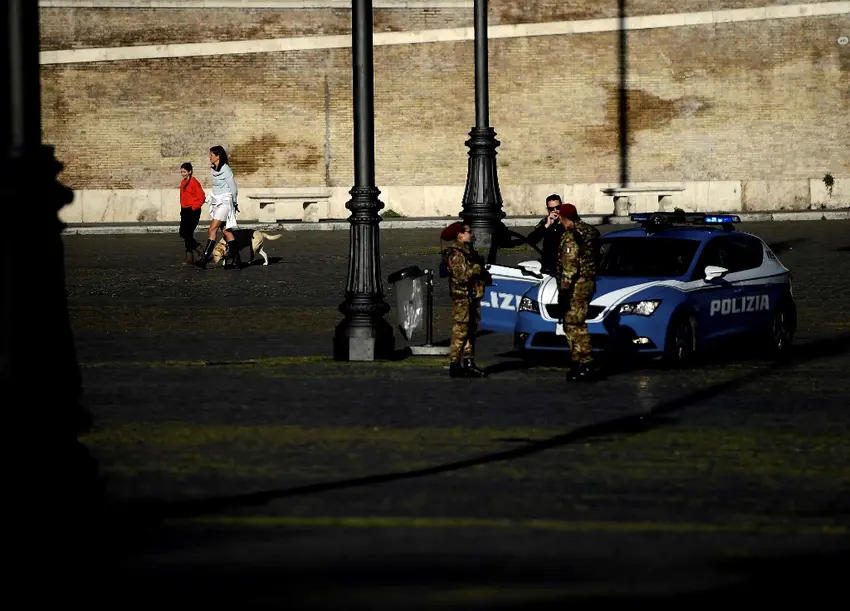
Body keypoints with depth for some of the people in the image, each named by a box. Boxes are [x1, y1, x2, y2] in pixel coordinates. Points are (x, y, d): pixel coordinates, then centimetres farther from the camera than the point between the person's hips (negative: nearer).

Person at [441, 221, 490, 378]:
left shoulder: (469, 251, 19)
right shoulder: (455, 254, -12)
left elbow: (479, 272, 25)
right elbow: (462, 275, -21)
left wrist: (484, 274, 5)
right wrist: (477, 269, -11)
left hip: (473, 296, 10)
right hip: (462, 297, -10)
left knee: (471, 331, 10)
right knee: (460, 332, -11)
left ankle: (469, 363, 14)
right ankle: (455, 364, -10)